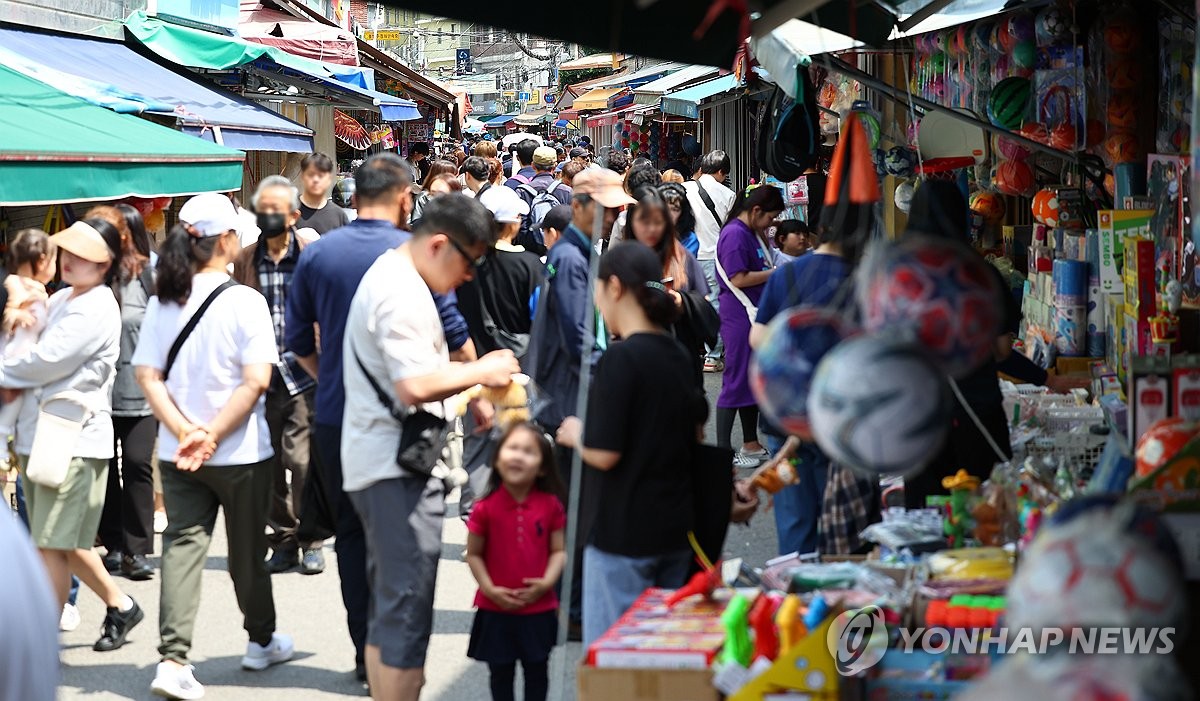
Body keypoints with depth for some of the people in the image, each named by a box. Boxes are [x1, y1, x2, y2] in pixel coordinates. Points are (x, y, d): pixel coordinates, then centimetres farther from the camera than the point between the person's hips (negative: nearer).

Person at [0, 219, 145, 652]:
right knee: (64, 542, 16)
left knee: (52, 546, -6)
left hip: (73, 437, -9)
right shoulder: (60, 300, 15)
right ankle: (120, 606, 31)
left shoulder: (97, 309, -13)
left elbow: (47, 360, -19)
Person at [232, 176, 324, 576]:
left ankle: (310, 541, 6)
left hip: (303, 374, -3)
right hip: (261, 378, 4)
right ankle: (283, 540, 19)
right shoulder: (245, 262, 10)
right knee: (268, 464, 6)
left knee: (301, 460, -9)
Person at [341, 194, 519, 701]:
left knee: (388, 610, 17)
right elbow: (415, 386, -27)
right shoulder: (403, 294, -17)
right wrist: (480, 371, -14)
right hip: (399, 468, -11)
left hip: (374, 463, 11)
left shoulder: (389, 275, 17)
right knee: (407, 612, -7)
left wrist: (472, 382, 17)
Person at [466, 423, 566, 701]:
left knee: (536, 669, 13)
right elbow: (474, 554, -3)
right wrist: (489, 589, -13)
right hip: (496, 609, -1)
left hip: (539, 607, 1)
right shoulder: (486, 508, -9)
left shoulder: (551, 505, -4)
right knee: (500, 671, 11)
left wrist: (546, 582, -14)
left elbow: (559, 550, 0)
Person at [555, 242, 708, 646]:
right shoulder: (678, 355, 8)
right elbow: (696, 431, 20)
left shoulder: (621, 359, -16)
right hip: (675, 530, 8)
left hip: (625, 533, -8)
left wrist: (576, 435, -1)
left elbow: (604, 454, -19)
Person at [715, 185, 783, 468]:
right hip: (739, 315, -10)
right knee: (737, 380, -7)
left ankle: (751, 445, 25)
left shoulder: (752, 233, 16)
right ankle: (723, 451, -2)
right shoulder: (735, 234, -16)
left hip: (755, 314, 10)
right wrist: (775, 273, -14)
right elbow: (738, 279, -21)